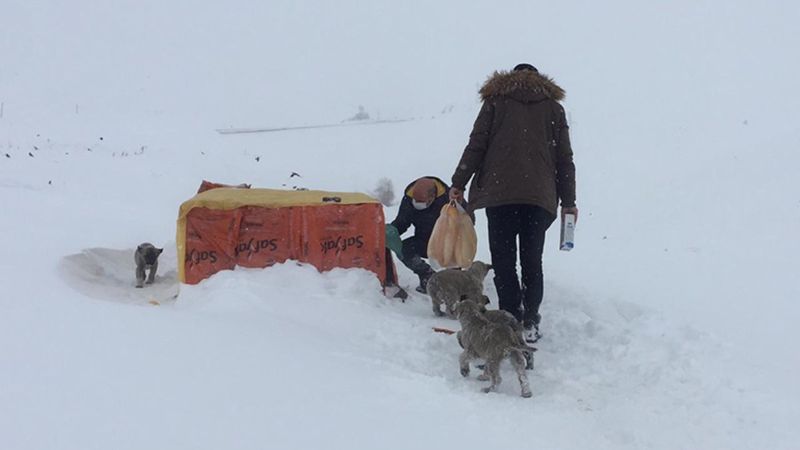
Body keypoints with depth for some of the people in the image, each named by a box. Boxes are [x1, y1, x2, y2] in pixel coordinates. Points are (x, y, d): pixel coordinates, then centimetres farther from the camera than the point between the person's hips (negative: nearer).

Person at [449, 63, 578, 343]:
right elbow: (564, 158, 13)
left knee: (503, 260, 1)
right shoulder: (553, 107, 16)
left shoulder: (496, 100, 12)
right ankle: (530, 323, 4)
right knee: (532, 262, 9)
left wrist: (458, 184, 9)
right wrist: (568, 201, 16)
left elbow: (476, 146, 4)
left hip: (499, 193, -2)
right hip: (540, 195, 2)